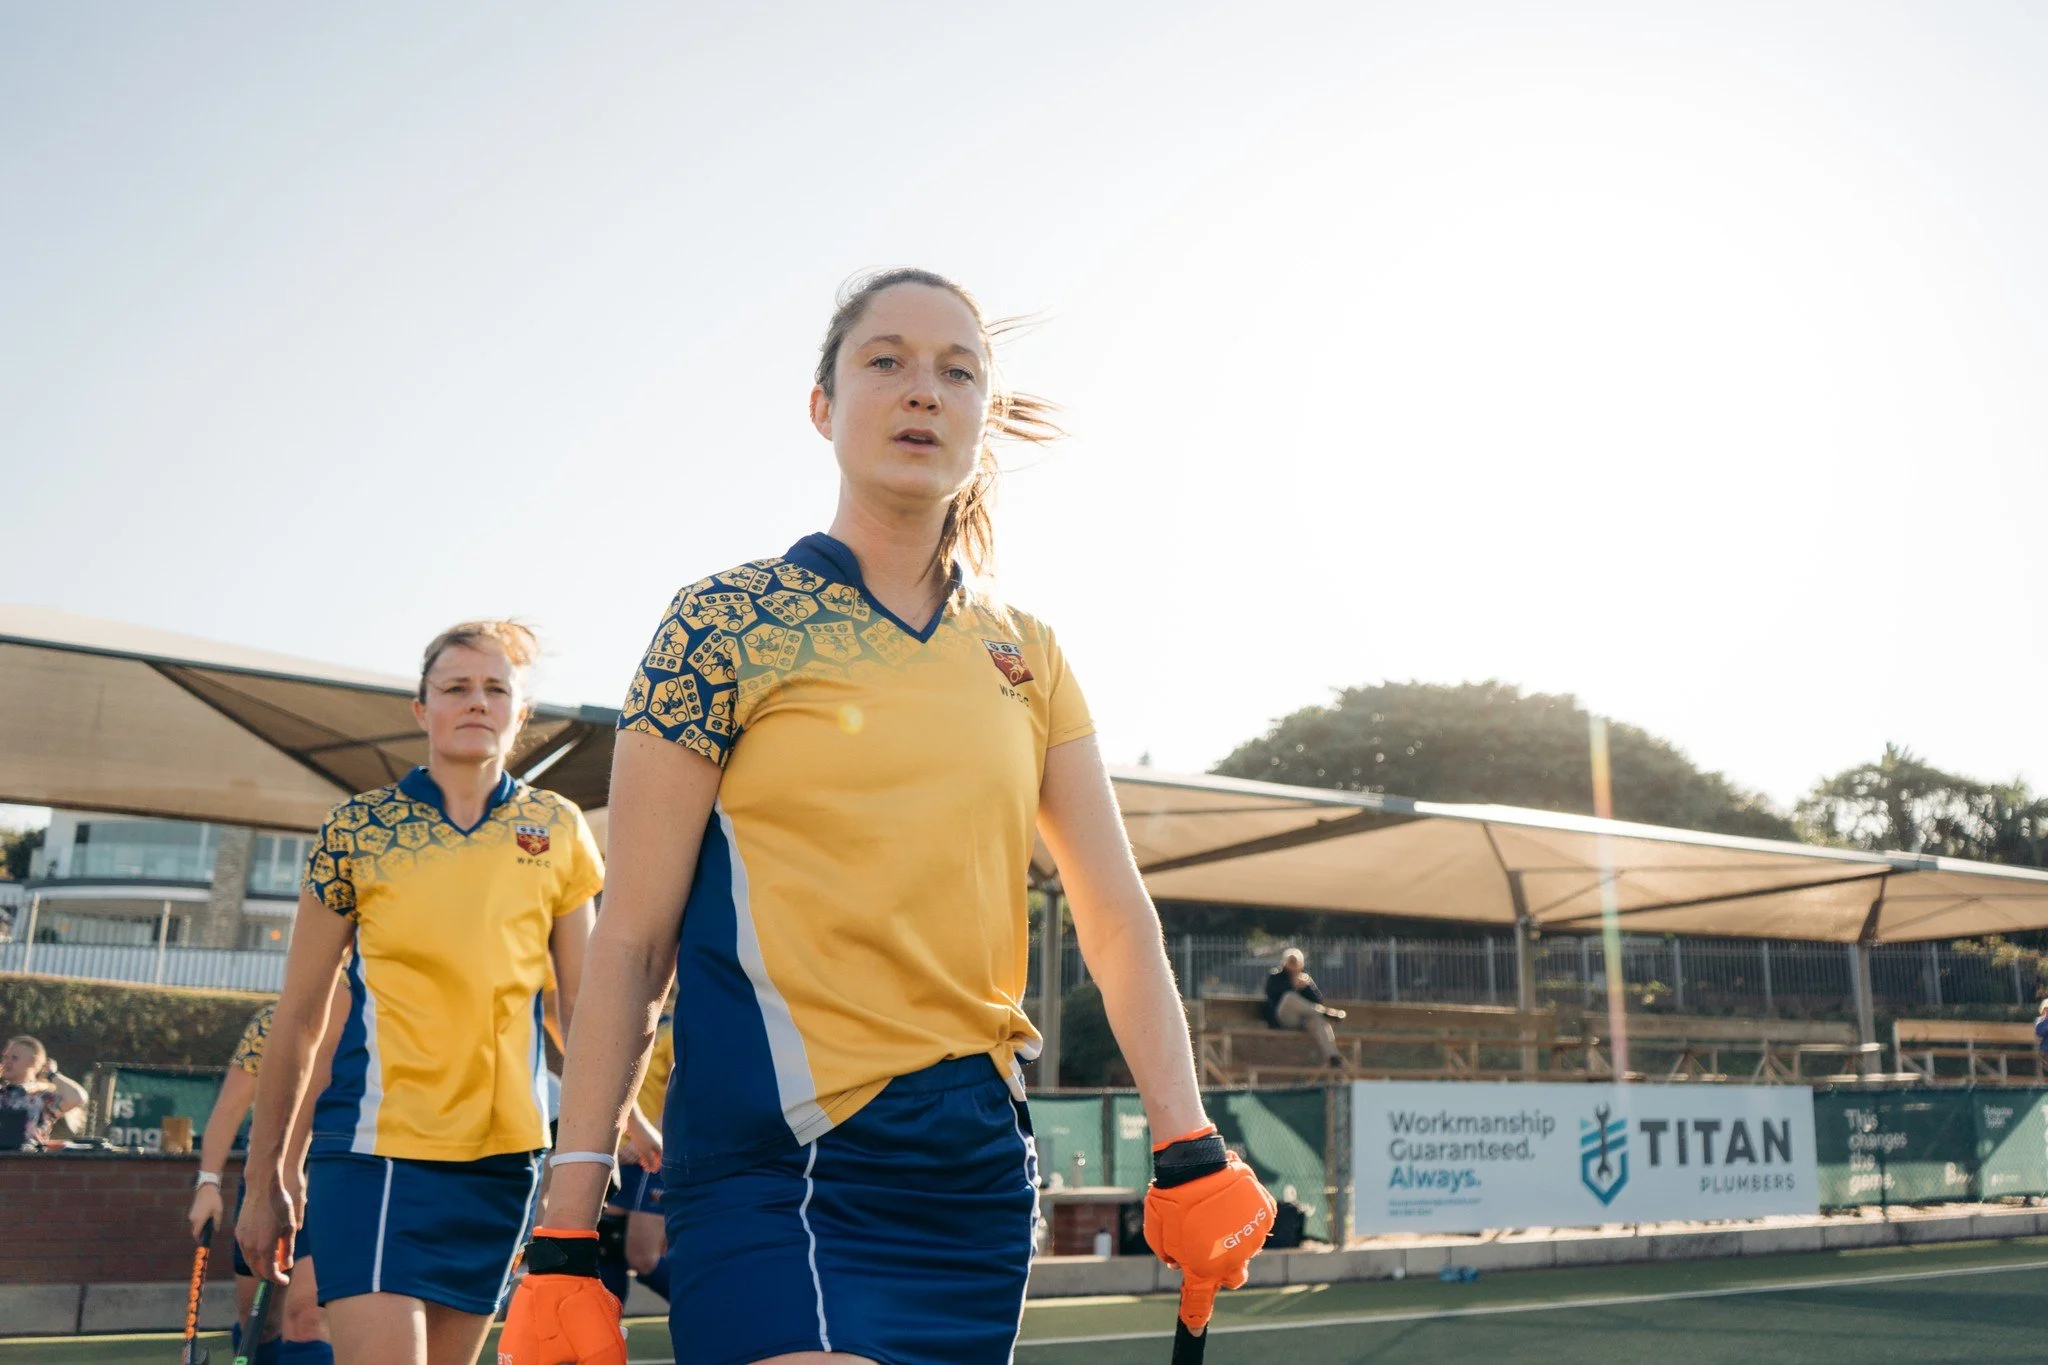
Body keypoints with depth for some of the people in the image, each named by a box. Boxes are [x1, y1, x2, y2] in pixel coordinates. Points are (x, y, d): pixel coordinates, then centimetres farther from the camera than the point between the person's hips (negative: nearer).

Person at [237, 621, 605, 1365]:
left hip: (504, 1155, 3)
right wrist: (266, 1180, 7)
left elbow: (582, 1004, 7)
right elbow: (296, 1017, 5)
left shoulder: (557, 829, 6)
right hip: (377, 1144, -2)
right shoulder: (357, 828, 1)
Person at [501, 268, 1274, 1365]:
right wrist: (564, 1244, -8)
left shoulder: (1024, 656, 10)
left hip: (979, 1168, 5)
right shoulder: (724, 622, -3)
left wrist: (1188, 1151, -5)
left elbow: (1118, 918, 6)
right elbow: (629, 945, -6)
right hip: (785, 1167, -5)